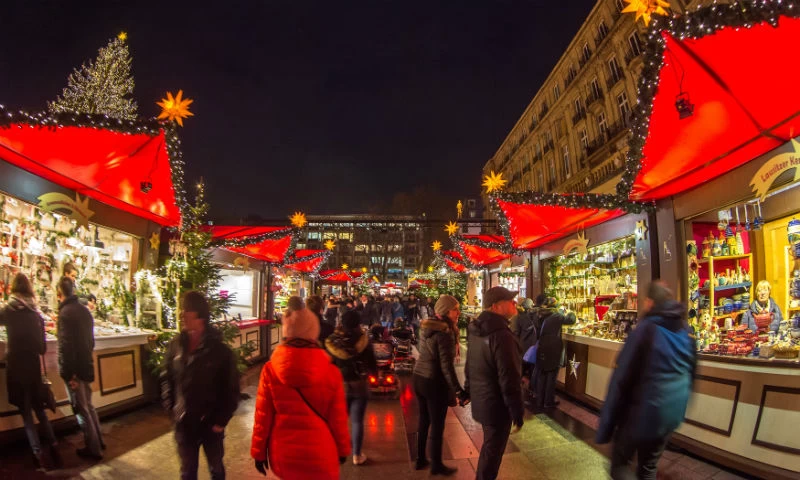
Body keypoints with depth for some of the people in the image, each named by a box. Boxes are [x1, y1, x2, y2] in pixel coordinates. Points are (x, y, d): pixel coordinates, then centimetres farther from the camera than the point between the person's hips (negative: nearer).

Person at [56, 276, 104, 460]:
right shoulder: (84, 310, 8)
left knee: (81, 409, 3)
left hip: (74, 368, -8)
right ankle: (98, 441, 30)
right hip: (86, 365, 8)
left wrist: (67, 374, -18)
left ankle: (93, 449, 11)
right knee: (88, 405, 20)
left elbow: (65, 345, -21)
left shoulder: (66, 312, -17)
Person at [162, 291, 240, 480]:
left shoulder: (220, 350, -16)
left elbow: (231, 390, -10)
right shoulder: (176, 345, -6)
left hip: (211, 423, -3)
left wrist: (221, 420, -10)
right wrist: (171, 408, 1)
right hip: (184, 423, 3)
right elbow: (167, 379, 7)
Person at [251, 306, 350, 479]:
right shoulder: (331, 372, -14)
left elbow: (263, 415, -6)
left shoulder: (270, 370, -12)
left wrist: (259, 452, 7)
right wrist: (342, 449, 10)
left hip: (283, 452, 2)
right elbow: (338, 417, -6)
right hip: (320, 454, -2)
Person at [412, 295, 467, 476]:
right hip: (435, 382, -8)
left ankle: (421, 459, 32)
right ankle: (436, 465, 21)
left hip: (419, 378, 8)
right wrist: (458, 390, -22)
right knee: (437, 425, 7)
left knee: (424, 421, 19)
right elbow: (446, 365, -24)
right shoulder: (444, 332, -21)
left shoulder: (425, 327, 4)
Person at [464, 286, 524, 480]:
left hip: (480, 399, 9)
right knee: (493, 450, 9)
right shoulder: (501, 335, -27)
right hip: (496, 405, -9)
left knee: (489, 446, 27)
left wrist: (469, 390, 25)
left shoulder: (475, 329, 2)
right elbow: (509, 379, -25)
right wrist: (517, 413, -16)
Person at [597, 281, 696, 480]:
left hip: (644, 411, -6)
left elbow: (623, 377, -18)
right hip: (673, 412, 6)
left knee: (620, 463, 11)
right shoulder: (686, 331, 1)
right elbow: (691, 372, 14)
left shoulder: (646, 329, -20)